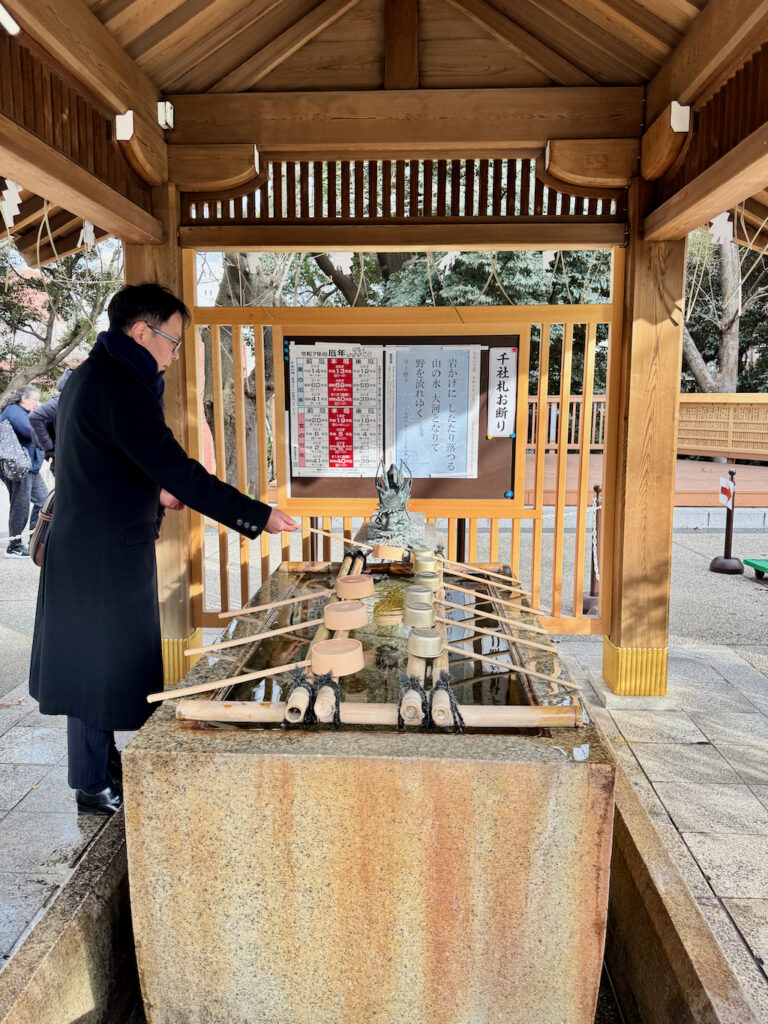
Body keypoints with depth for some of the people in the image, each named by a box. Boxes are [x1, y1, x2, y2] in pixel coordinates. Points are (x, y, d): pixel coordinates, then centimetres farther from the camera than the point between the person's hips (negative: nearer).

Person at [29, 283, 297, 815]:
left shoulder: (89, 376, 12)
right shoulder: (118, 388, -22)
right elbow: (178, 470, -27)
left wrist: (155, 491, 6)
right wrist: (259, 516, -24)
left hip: (84, 545, 10)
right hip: (105, 554, -10)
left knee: (93, 660, 19)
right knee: (103, 662, 3)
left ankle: (102, 757, 35)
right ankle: (94, 786, 20)